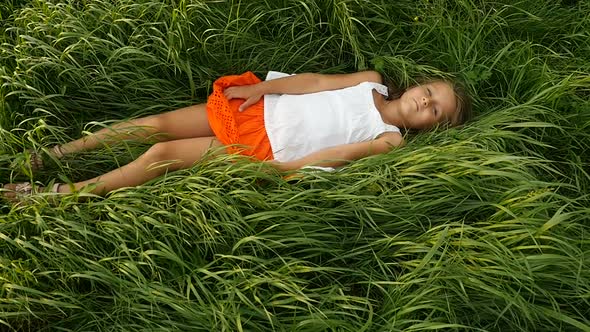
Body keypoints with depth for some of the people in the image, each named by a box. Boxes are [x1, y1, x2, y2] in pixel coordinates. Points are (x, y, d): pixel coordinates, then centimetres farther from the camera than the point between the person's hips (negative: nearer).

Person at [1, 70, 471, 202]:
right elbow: (314, 82, 7)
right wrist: (261, 87, -2)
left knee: (161, 155, -12)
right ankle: (59, 151, 12)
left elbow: (335, 156, -11)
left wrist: (282, 167, -17)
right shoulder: (372, 81, 10)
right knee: (158, 124, -5)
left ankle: (59, 193, 2)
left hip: (267, 151, -4)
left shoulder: (390, 138, -2)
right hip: (256, 110, 4)